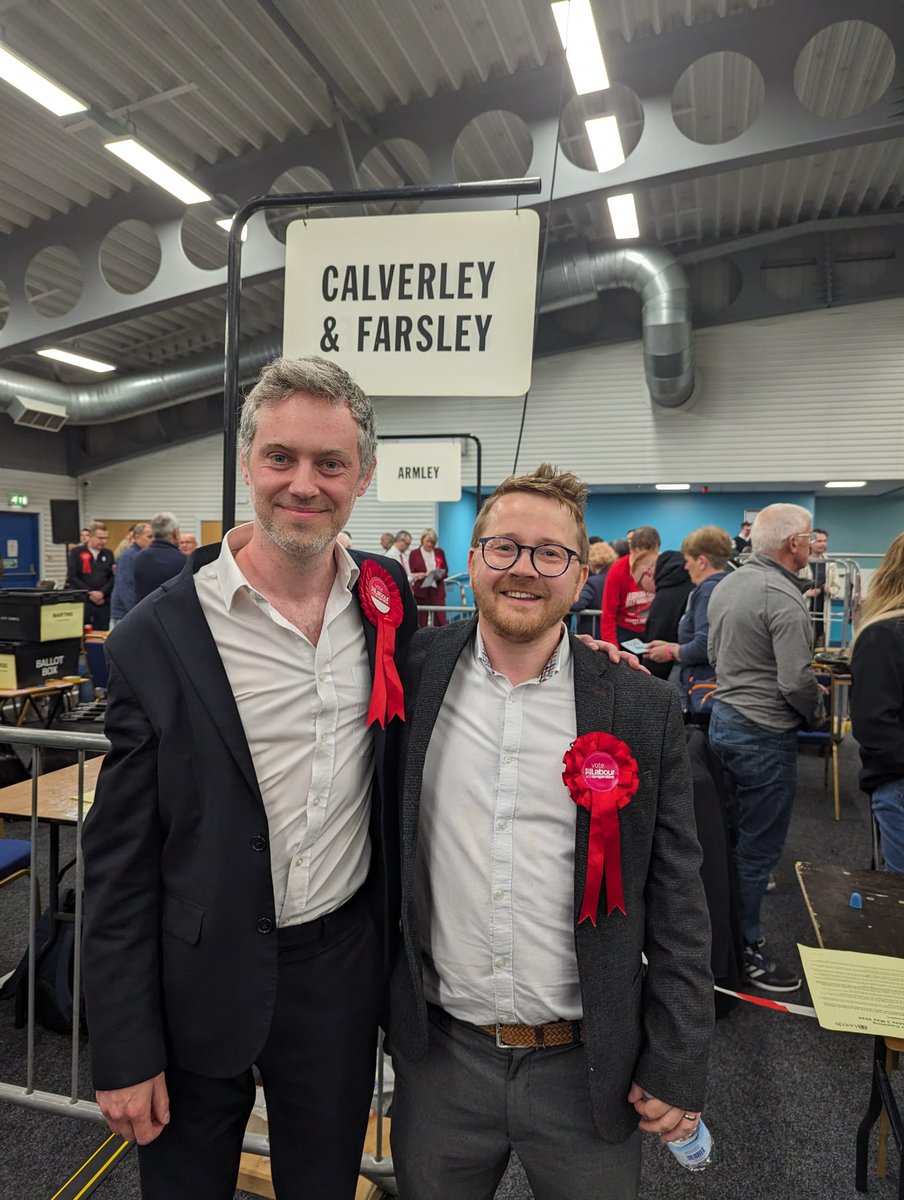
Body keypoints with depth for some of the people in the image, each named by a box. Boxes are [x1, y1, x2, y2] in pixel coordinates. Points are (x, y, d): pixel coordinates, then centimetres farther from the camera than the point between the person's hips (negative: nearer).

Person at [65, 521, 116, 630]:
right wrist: (89, 593, -10)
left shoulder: (108, 554, 10)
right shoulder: (76, 552, 2)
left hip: (103, 603, 2)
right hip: (81, 602, -2)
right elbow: (72, 577, -5)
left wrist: (102, 592, -11)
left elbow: (113, 577, 4)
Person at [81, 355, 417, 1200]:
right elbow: (120, 862, -10)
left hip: (344, 963, 3)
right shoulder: (158, 638, -16)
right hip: (203, 977, -2)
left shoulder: (387, 598, -4)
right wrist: (125, 1052, -6)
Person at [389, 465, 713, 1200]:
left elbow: (676, 903, -3)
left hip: (589, 1066, 0)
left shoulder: (644, 711, -8)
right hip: (439, 1056, 1)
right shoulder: (412, 677, -7)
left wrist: (678, 1066, -2)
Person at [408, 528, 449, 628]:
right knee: (421, 622, 0)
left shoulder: (440, 552, 11)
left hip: (437, 590, 1)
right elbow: (411, 574, 2)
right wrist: (423, 575, -17)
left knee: (441, 621, -5)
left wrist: (439, 575, -9)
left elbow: (445, 571, 14)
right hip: (421, 591, -1)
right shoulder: (414, 554, 4)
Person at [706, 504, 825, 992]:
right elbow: (796, 681, -22)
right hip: (764, 735, -9)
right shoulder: (783, 598, -21)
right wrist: (816, 713, -3)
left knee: (732, 837, 20)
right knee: (758, 847, 5)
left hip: (723, 718, 9)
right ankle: (745, 949, 19)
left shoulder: (728, 584, 7)